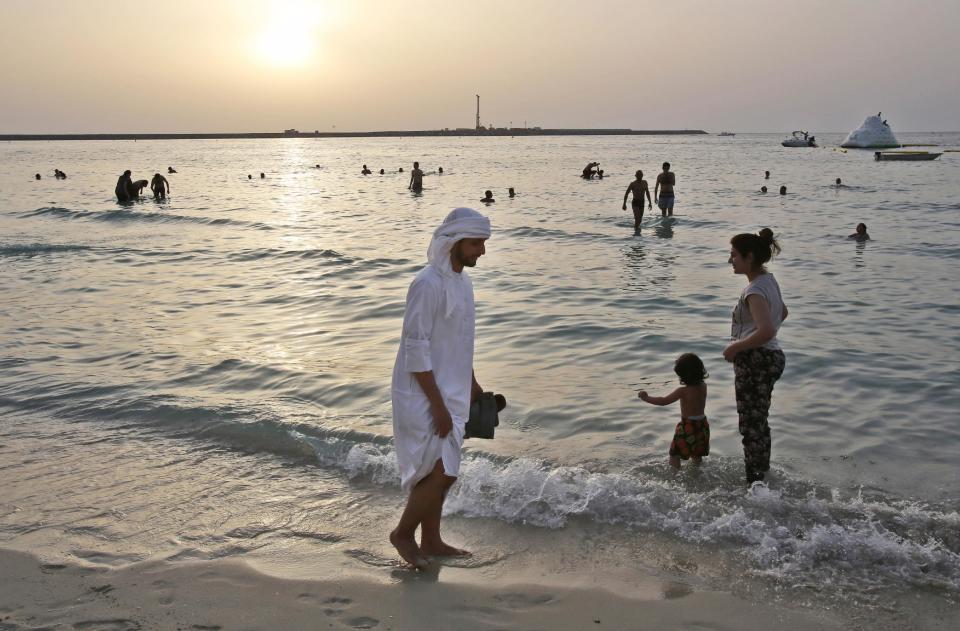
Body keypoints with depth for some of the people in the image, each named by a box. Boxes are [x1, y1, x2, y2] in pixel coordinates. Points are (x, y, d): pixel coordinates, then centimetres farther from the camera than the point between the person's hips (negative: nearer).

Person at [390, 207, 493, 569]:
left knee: (442, 472, 14)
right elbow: (416, 349, -22)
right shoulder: (428, 285, -20)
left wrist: (472, 384, 22)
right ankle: (403, 533, 13)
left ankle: (430, 541, 27)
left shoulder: (462, 280, 9)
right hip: (424, 396, -9)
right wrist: (437, 405, -22)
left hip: (450, 392, 9)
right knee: (440, 473, -7)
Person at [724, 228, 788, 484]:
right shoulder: (768, 280, 9)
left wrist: (736, 346, -21)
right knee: (758, 422, 21)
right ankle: (762, 472, 34)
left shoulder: (755, 291, -22)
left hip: (755, 361, -10)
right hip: (770, 357, 10)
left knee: (752, 426, -3)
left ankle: (754, 484, 3)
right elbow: (782, 313, 27)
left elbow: (766, 331, -34)